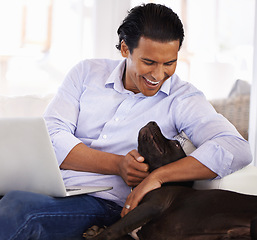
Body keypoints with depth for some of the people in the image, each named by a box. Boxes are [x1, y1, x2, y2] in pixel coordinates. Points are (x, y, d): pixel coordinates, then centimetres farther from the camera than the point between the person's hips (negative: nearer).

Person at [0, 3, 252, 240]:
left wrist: (157, 176, -24)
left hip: (106, 205, -3)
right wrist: (117, 165, -13)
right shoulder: (87, 73, 11)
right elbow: (50, 136, 1)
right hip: (47, 187, 4)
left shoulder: (182, 99, 2)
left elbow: (236, 149, -13)